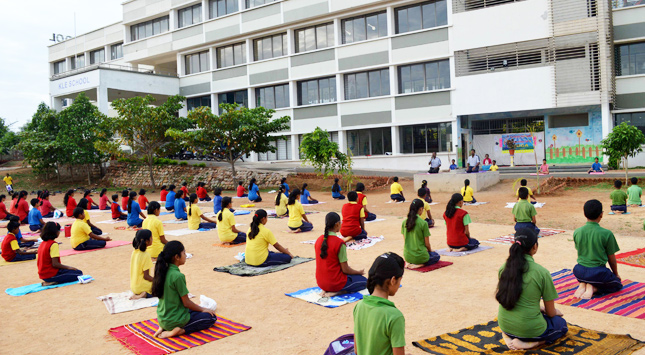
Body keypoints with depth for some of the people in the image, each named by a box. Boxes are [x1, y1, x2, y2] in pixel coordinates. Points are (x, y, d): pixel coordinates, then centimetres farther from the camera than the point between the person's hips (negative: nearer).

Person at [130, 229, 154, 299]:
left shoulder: (134, 252, 2)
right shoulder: (146, 255, -21)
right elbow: (146, 276, -19)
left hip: (133, 287, 8)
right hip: (141, 287, -8)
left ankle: (140, 294, 3)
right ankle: (145, 294, -13)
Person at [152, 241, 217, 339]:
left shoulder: (163, 272, 2)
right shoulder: (178, 276, -23)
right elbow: (186, 302, -15)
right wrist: (203, 309, 2)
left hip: (162, 318, 8)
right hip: (174, 320, -8)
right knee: (211, 317, 5)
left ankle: (164, 327, 11)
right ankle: (180, 330, -9)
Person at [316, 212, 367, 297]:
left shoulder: (319, 240, 1)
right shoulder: (339, 243, -19)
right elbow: (345, 270, -14)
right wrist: (359, 272, 5)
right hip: (335, 283, -7)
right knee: (364, 281, 13)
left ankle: (326, 290, 7)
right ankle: (337, 292, -7)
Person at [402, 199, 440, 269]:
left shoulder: (404, 222, 0)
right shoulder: (423, 223, -15)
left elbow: (405, 241, 8)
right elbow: (427, 244, -6)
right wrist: (430, 251, 15)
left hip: (407, 256, 6)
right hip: (419, 256, -6)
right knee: (436, 256, 26)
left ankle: (410, 263, 8)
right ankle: (420, 264, -4)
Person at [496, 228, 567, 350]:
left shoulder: (504, 268, -2)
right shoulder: (542, 273, -16)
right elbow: (550, 312, -5)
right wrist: (556, 312, 21)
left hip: (504, 326, 6)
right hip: (530, 329, -5)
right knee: (561, 324, 24)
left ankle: (509, 336, 7)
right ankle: (525, 343, -2)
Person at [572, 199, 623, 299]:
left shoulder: (577, 232, -3)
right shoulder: (607, 234, -13)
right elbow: (611, 258, -1)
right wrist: (616, 274, 17)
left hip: (580, 272, 4)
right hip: (598, 272, -4)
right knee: (618, 284, 26)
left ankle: (583, 285, 3)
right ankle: (594, 288, -3)